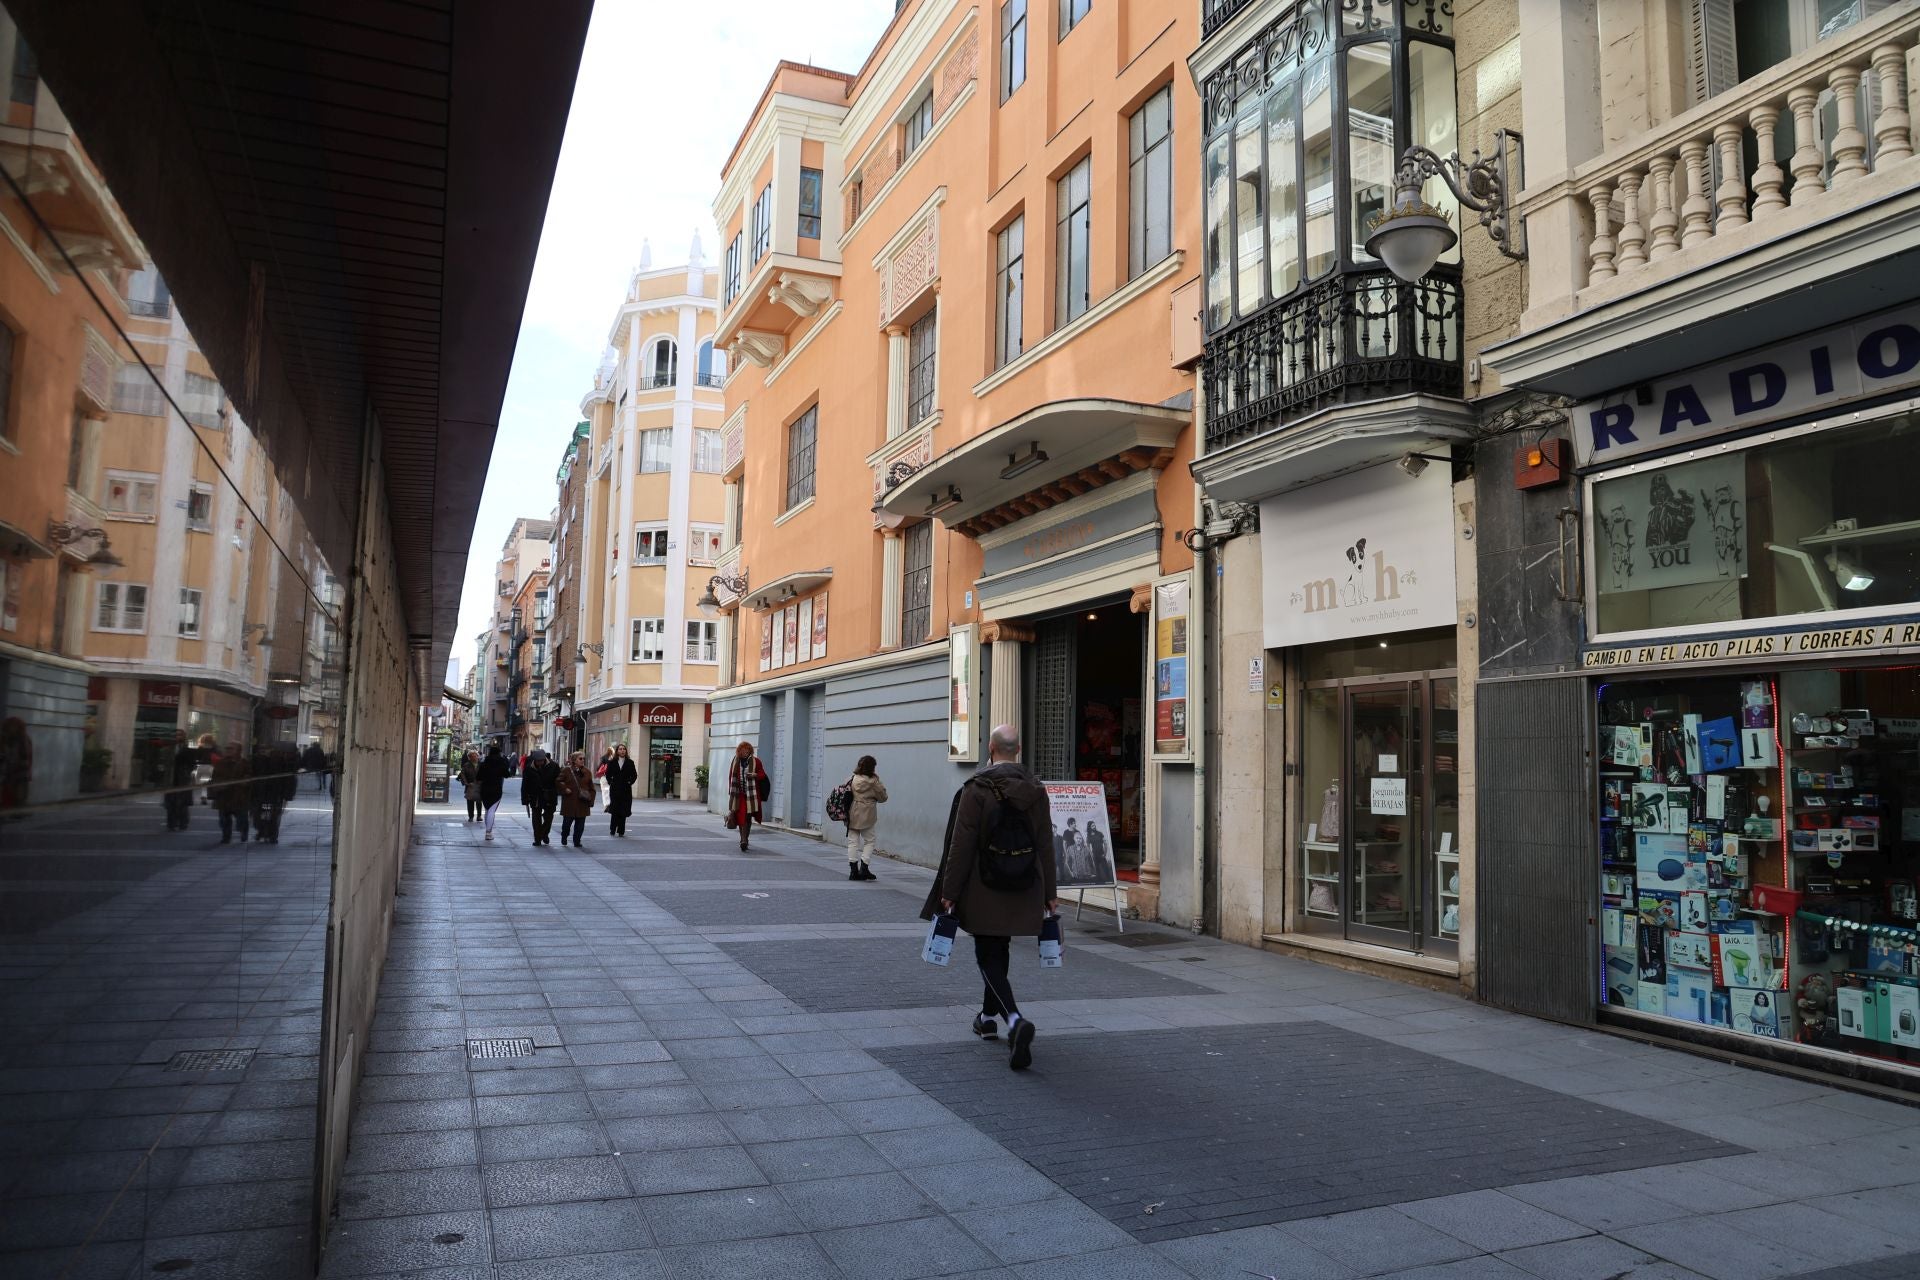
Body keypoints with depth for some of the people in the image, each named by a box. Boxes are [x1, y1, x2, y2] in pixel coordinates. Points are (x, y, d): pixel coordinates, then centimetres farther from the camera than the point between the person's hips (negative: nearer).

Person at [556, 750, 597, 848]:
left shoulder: (587, 772, 8)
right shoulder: (566, 770, -2)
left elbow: (592, 787, 12)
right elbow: (559, 782, 1)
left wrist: (591, 797, 2)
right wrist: (565, 789, -12)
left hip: (583, 803, 3)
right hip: (569, 802, -3)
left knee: (580, 823, 3)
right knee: (567, 822, 4)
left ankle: (577, 842, 13)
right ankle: (563, 840, 26)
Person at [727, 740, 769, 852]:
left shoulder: (756, 761, 3)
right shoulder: (735, 761, 9)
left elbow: (763, 775, 4)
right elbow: (731, 777, 12)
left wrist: (755, 775, -17)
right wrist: (730, 792, 6)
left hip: (751, 794, -2)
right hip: (738, 793, 2)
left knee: (747, 817, -3)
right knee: (740, 816, -2)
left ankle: (744, 839, 3)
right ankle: (743, 840, 8)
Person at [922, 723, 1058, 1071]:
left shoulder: (976, 788, -13)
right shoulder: (1035, 789, 1)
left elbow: (961, 845, -13)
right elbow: (1045, 845, 5)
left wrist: (949, 892, -6)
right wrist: (1050, 893, 12)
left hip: (984, 892, -5)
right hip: (1024, 894, 5)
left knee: (989, 957, 1)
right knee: (999, 951, 21)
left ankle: (1015, 1020, -20)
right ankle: (988, 1016, 35)